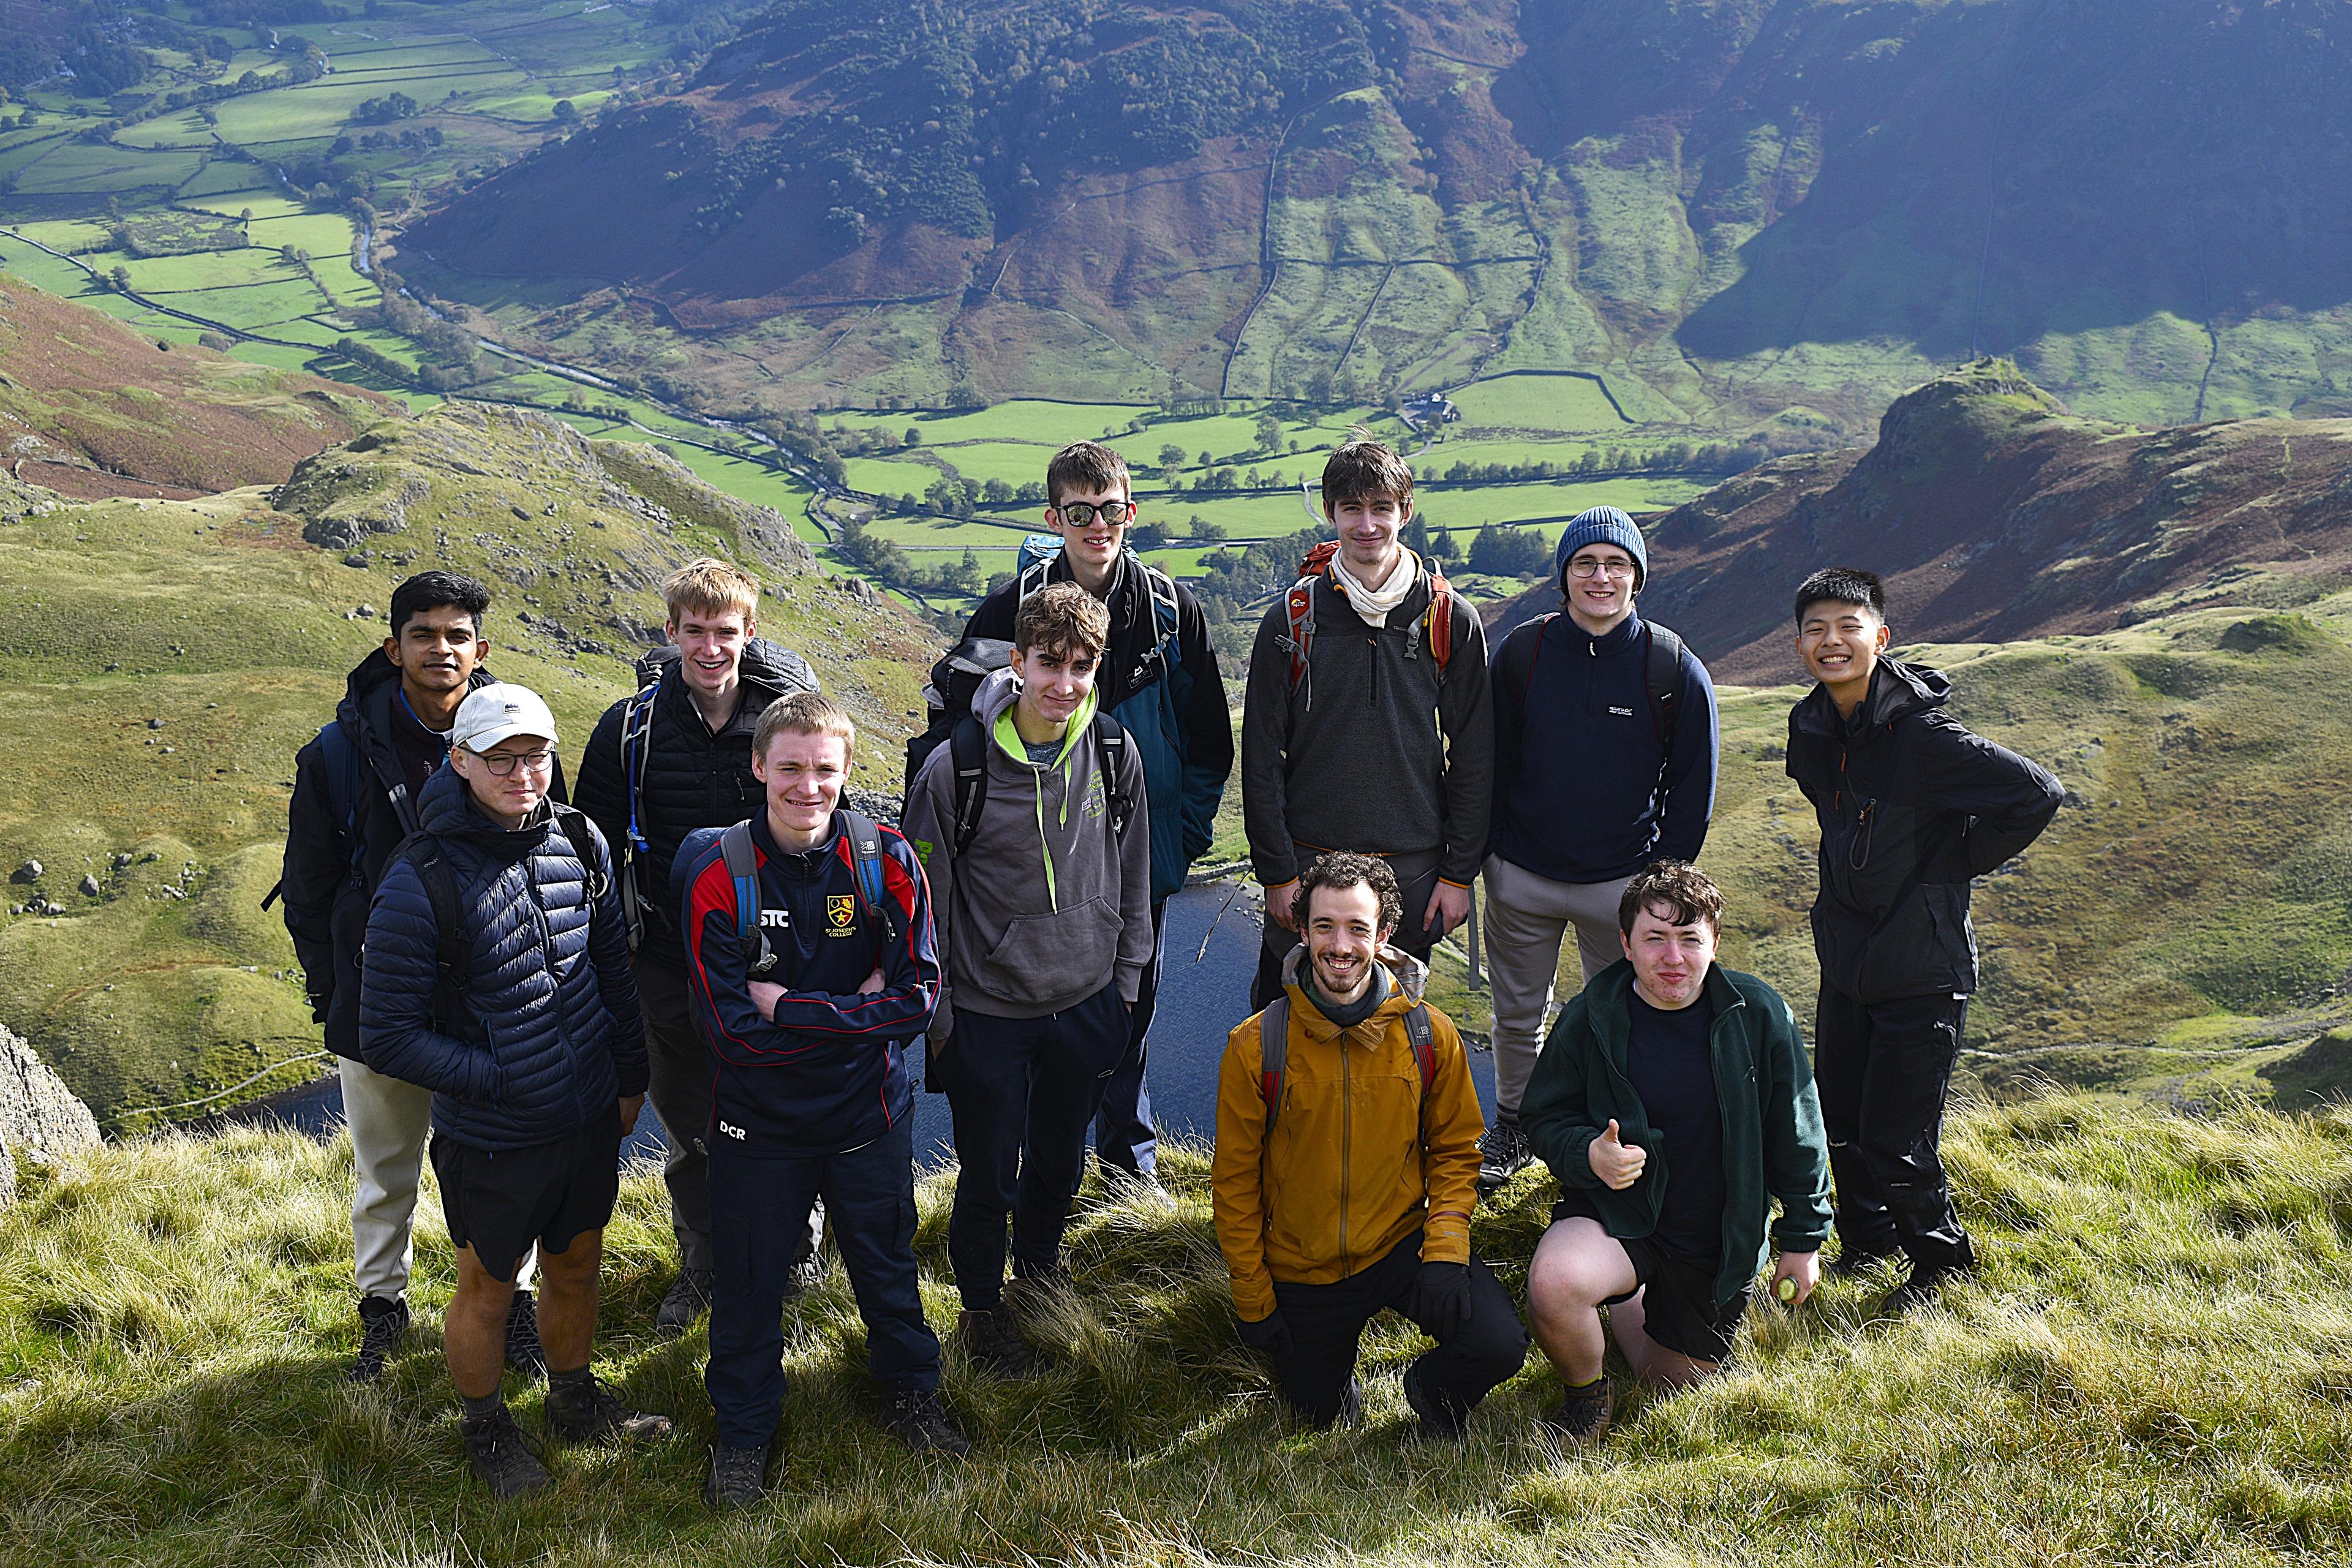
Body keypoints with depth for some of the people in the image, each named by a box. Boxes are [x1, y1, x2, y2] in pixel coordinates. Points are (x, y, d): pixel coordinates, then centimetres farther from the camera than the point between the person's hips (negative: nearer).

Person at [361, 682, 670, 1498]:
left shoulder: (581, 843, -5)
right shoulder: (421, 881, -22)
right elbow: (388, 1039, -18)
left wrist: (630, 1078, 12)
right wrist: (500, 1081, -18)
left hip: (591, 1120, 5)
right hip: (492, 1139, -5)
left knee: (576, 1266, 23)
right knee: (487, 1290, 17)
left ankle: (574, 1399, 47)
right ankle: (486, 1426, 41)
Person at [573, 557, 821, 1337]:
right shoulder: (631, 729, -6)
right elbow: (595, 843, 4)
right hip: (672, 966, 1)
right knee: (689, 1126, 14)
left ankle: (796, 1244, 34)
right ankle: (701, 1264, 34)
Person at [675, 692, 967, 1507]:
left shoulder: (886, 860, -13)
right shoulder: (717, 874, -17)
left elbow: (918, 1000, -17)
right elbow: (728, 1027, -20)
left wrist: (791, 1009, -22)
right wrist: (855, 1009, -23)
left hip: (868, 1113, 1)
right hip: (760, 1122, -1)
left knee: (886, 1263, 22)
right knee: (749, 1283, 16)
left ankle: (912, 1389, 49)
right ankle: (743, 1430, 41)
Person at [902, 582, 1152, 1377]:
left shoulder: (1114, 754, -6)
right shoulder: (956, 767, -18)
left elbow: (1133, 883, 7)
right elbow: (926, 900, -8)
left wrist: (1125, 985, 9)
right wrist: (935, 1016, -5)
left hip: (1087, 1005, 4)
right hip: (988, 1013, -3)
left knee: (1060, 1162, 21)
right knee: (989, 1176, 9)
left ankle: (1039, 1273, 48)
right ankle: (982, 1307, 33)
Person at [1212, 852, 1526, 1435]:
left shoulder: (1430, 1034, -10)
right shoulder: (1256, 1048, -14)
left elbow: (1455, 1150, 1)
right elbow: (1235, 1181, -5)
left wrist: (1445, 1251, -14)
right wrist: (1254, 1303, -3)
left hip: (1403, 1242, 0)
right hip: (1302, 1269, 0)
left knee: (1498, 1345, -21)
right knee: (1318, 1414, 7)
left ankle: (1432, 1388, 14)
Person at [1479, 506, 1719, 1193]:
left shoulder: (1675, 669, -8)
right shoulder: (1521, 652, -4)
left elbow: (1693, 785, -1)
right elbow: (1491, 762, 4)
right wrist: (1484, 856, 1)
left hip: (1622, 883, -1)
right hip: (1521, 877, 1)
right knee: (1517, 1014, 15)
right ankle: (1512, 1126, 35)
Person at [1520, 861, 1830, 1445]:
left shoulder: (1759, 1014, -11)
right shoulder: (1590, 1018, -13)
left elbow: (1795, 1134, 0)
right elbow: (1546, 1118, -3)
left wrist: (1803, 1239, 5)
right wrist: (1588, 1155, -26)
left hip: (1721, 1243, 2)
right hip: (1619, 1215, -2)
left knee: (1674, 1385, 12)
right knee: (1553, 1285, -34)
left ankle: (1633, 1303, 45)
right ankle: (1586, 1393, 0)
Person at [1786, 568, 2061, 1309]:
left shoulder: (1921, 734, -21)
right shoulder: (1811, 731, 2)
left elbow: (2037, 796, -22)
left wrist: (1960, 862, -12)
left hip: (1922, 969, -7)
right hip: (1845, 959, 7)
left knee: (1896, 1138, -1)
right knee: (1840, 1119, 17)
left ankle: (1940, 1256, 24)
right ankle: (1866, 1238, 40)